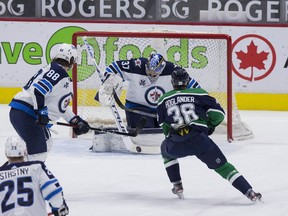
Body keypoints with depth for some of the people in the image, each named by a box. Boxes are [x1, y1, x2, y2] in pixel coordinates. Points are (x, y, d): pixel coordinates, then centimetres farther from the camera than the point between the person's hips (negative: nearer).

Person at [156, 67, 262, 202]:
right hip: (199, 140, -1)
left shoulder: (163, 100, 16)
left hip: (175, 145, 1)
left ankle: (177, 186, 30)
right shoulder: (198, 94, 11)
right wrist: (210, 125, 25)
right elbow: (218, 113, 6)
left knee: (166, 150, 36)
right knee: (222, 166, 7)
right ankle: (249, 192, -7)